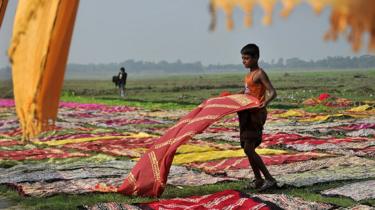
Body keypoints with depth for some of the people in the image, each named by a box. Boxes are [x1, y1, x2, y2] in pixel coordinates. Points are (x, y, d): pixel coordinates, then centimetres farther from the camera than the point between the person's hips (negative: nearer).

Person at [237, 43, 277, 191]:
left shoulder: (260, 73, -12)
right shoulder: (249, 74, 14)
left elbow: (272, 92, -22)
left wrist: (266, 102, -41)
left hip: (256, 114, -9)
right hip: (247, 114, 9)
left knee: (248, 148, -14)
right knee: (248, 148, 11)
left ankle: (269, 179, -10)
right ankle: (258, 180, 20)